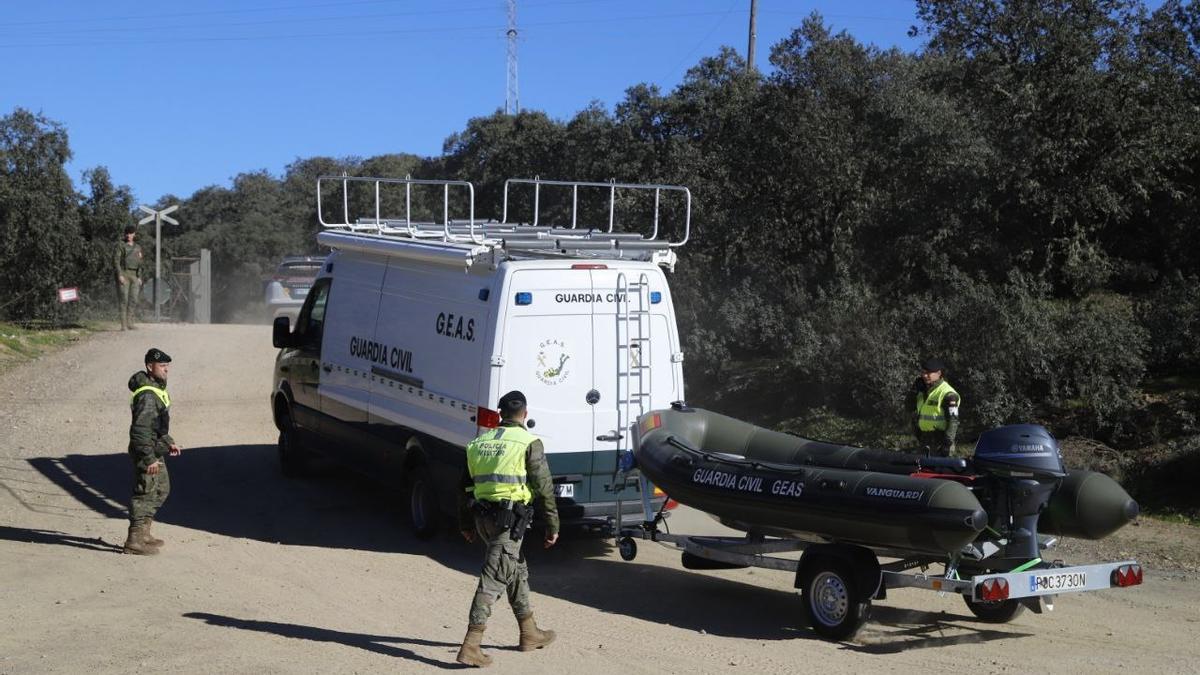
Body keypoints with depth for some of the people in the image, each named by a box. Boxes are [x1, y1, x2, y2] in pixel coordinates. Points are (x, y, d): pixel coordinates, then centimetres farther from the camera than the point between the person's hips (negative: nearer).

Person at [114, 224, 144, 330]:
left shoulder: (137, 248, 16)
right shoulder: (120, 245, -1)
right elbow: (116, 261, -8)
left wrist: (139, 278, 5)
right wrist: (120, 275, -18)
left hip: (134, 275, 5)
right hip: (123, 274, -5)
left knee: (133, 300, 0)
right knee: (123, 299, -8)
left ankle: (129, 323, 5)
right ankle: (123, 325, -9)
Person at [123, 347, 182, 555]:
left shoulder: (157, 389, 12)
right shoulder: (147, 396, -22)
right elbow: (140, 430, -26)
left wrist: (168, 442, 22)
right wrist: (149, 459, -26)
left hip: (156, 452, 11)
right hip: (147, 453, -11)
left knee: (162, 489, 20)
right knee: (146, 493, -6)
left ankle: (143, 532, 28)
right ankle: (134, 541, -2)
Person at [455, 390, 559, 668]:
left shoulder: (480, 442, 14)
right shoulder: (528, 443, -5)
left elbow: (465, 486, 18)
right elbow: (544, 487, -7)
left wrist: (465, 525, 26)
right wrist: (552, 526, -1)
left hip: (482, 517, 7)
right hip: (510, 518, -7)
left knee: (516, 570, 22)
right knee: (494, 578, -7)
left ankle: (530, 633, 32)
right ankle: (471, 646, -12)